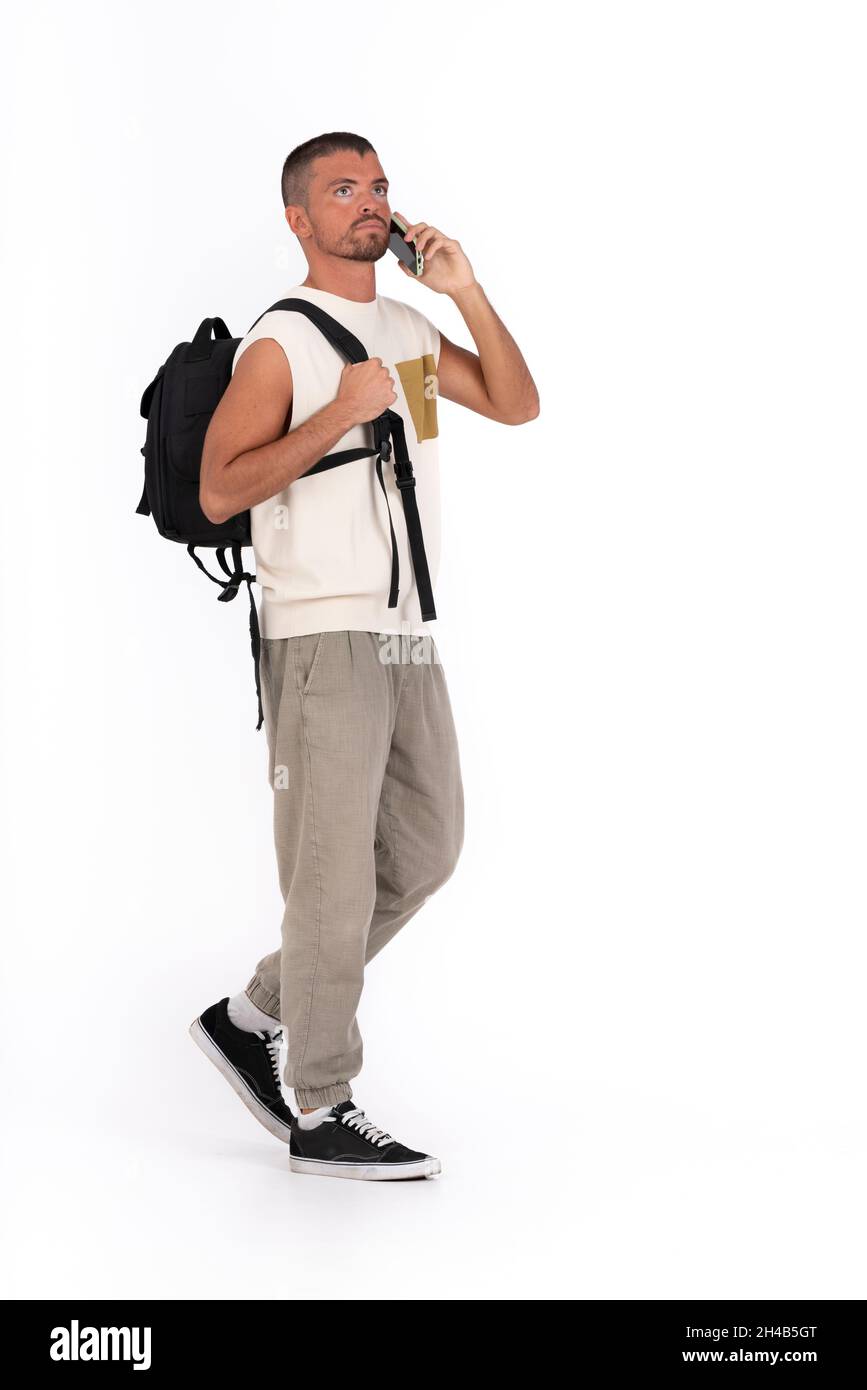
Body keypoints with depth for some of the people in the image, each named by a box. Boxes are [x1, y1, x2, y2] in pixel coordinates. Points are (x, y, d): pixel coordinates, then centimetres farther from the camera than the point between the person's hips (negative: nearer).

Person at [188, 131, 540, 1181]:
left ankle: (253, 1016, 25)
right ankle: (321, 1115, 9)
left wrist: (467, 292, 2)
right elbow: (219, 492, -14)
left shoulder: (408, 331, 16)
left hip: (408, 637, 8)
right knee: (334, 874, -4)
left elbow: (516, 405, 12)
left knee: (424, 852, 13)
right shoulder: (280, 343, -6)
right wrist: (339, 414, -19)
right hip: (324, 635, -8)